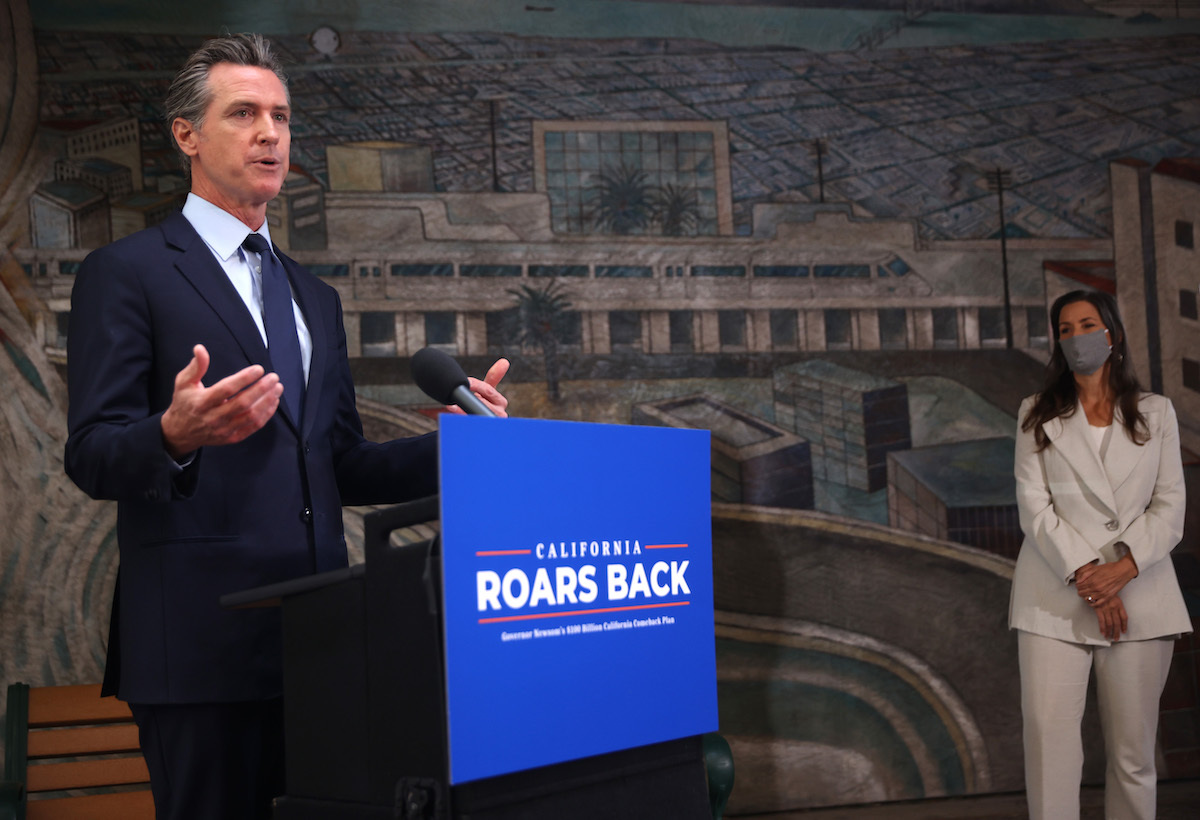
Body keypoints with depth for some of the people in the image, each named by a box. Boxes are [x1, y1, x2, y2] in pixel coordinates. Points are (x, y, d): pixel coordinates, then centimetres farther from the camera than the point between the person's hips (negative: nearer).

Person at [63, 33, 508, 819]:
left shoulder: (316, 298, 21)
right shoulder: (126, 273, 1)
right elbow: (91, 457, -6)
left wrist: (457, 443, 4)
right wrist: (176, 435, -28)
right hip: (200, 641, -5)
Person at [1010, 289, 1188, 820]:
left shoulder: (1156, 413, 12)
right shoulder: (1038, 416, 10)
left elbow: (1170, 507, 4)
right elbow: (1033, 506, 0)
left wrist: (1122, 569, -12)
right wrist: (1084, 574, -12)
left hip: (1138, 594, 1)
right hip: (1056, 595, -1)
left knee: (1133, 750, 2)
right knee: (1048, 731, -11)